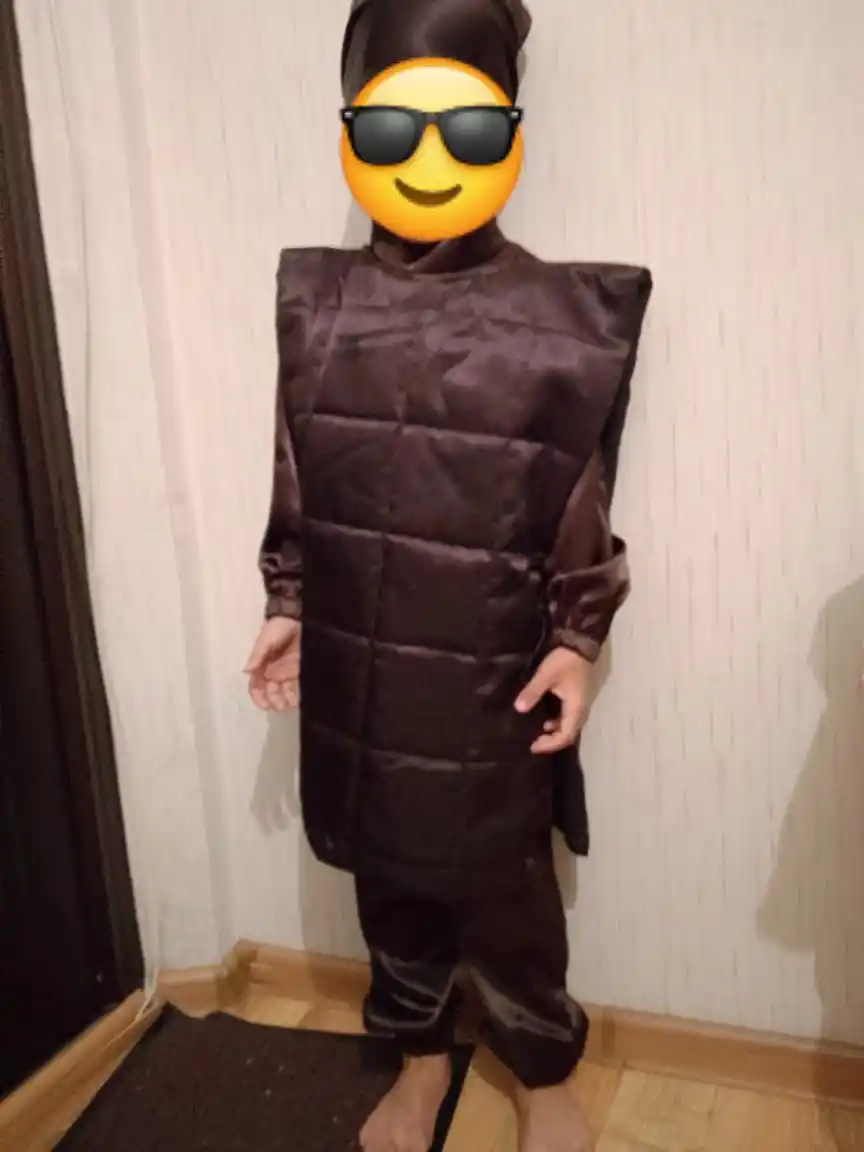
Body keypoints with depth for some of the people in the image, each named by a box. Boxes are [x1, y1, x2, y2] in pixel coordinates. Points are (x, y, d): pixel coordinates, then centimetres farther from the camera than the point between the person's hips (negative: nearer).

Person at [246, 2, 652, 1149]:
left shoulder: (564, 318, -10)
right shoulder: (316, 301, -1)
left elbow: (583, 514, -4)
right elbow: (294, 486, 7)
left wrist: (575, 644, -10)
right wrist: (286, 606, 6)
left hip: (491, 674, -3)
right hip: (352, 666, 3)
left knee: (504, 883, 12)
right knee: (387, 870, 19)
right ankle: (422, 1060, 43)